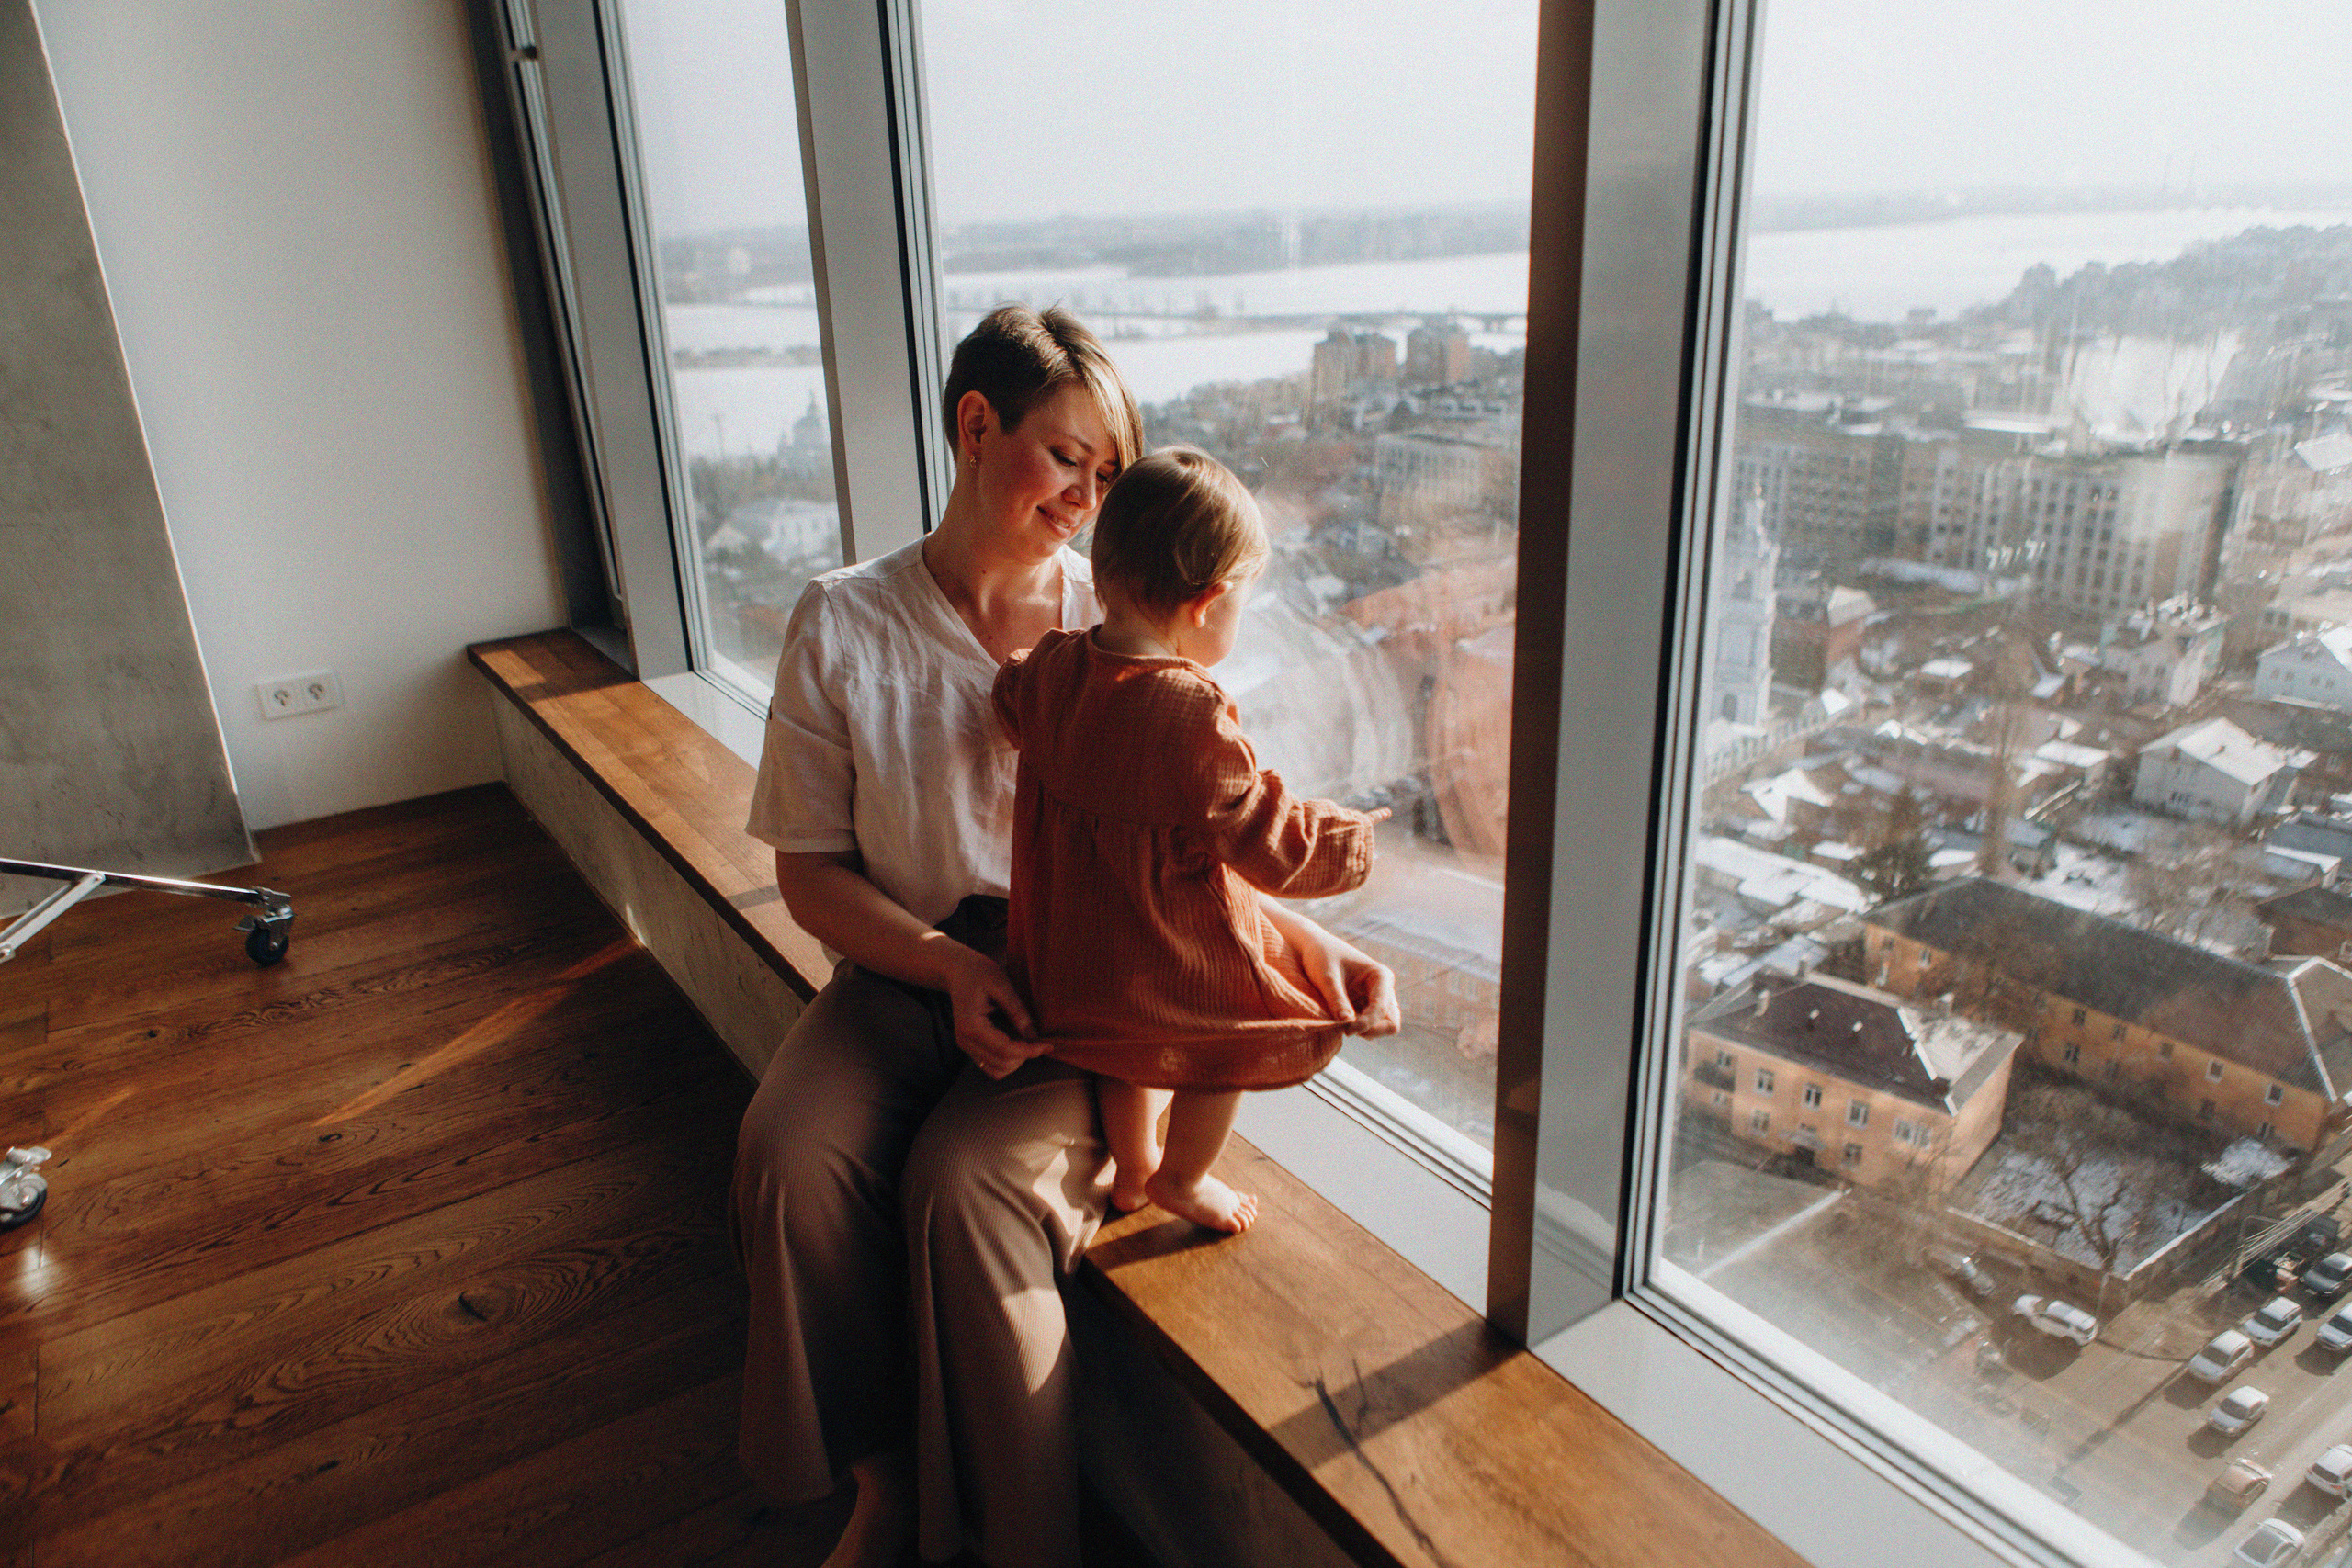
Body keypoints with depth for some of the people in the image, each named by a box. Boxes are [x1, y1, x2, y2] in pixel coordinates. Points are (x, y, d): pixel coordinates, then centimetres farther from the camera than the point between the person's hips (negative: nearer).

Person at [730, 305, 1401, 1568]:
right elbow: (810, 871, -2)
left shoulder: (1118, 629, -1)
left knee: (966, 1184, -28)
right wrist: (951, 966, -17)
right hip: (904, 968, 2)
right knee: (790, 1160, -25)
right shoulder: (843, 625, -2)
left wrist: (1306, 941, -15)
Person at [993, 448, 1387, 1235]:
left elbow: (1011, 709, 16)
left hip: (1071, 948, 7)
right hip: (1174, 956, -7)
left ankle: (1132, 1168, 53)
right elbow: (1274, 843, -24)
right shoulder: (1190, 718, -31)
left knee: (1131, 1050, 31)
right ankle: (1180, 1178, 40)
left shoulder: (1048, 668, -10)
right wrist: (1356, 840, -8)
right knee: (1237, 1045, 20)